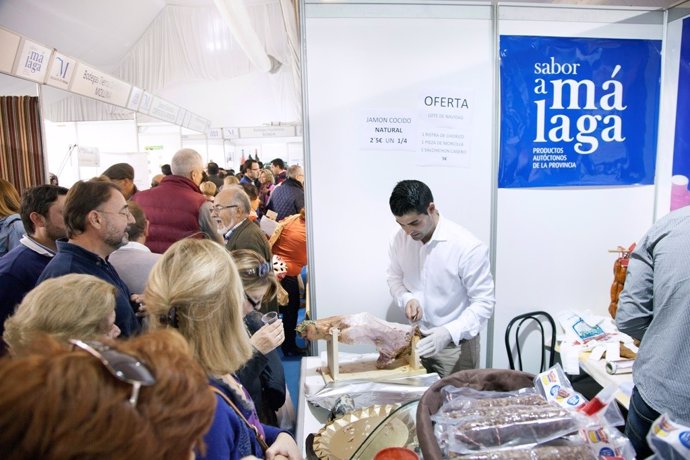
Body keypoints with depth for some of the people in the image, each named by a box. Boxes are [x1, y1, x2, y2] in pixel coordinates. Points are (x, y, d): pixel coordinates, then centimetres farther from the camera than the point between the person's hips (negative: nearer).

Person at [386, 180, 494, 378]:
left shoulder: (468, 246, -23)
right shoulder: (400, 239, -8)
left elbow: (483, 303, -19)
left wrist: (449, 332, -32)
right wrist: (407, 299, -14)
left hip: (455, 345, -4)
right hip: (418, 339, 4)